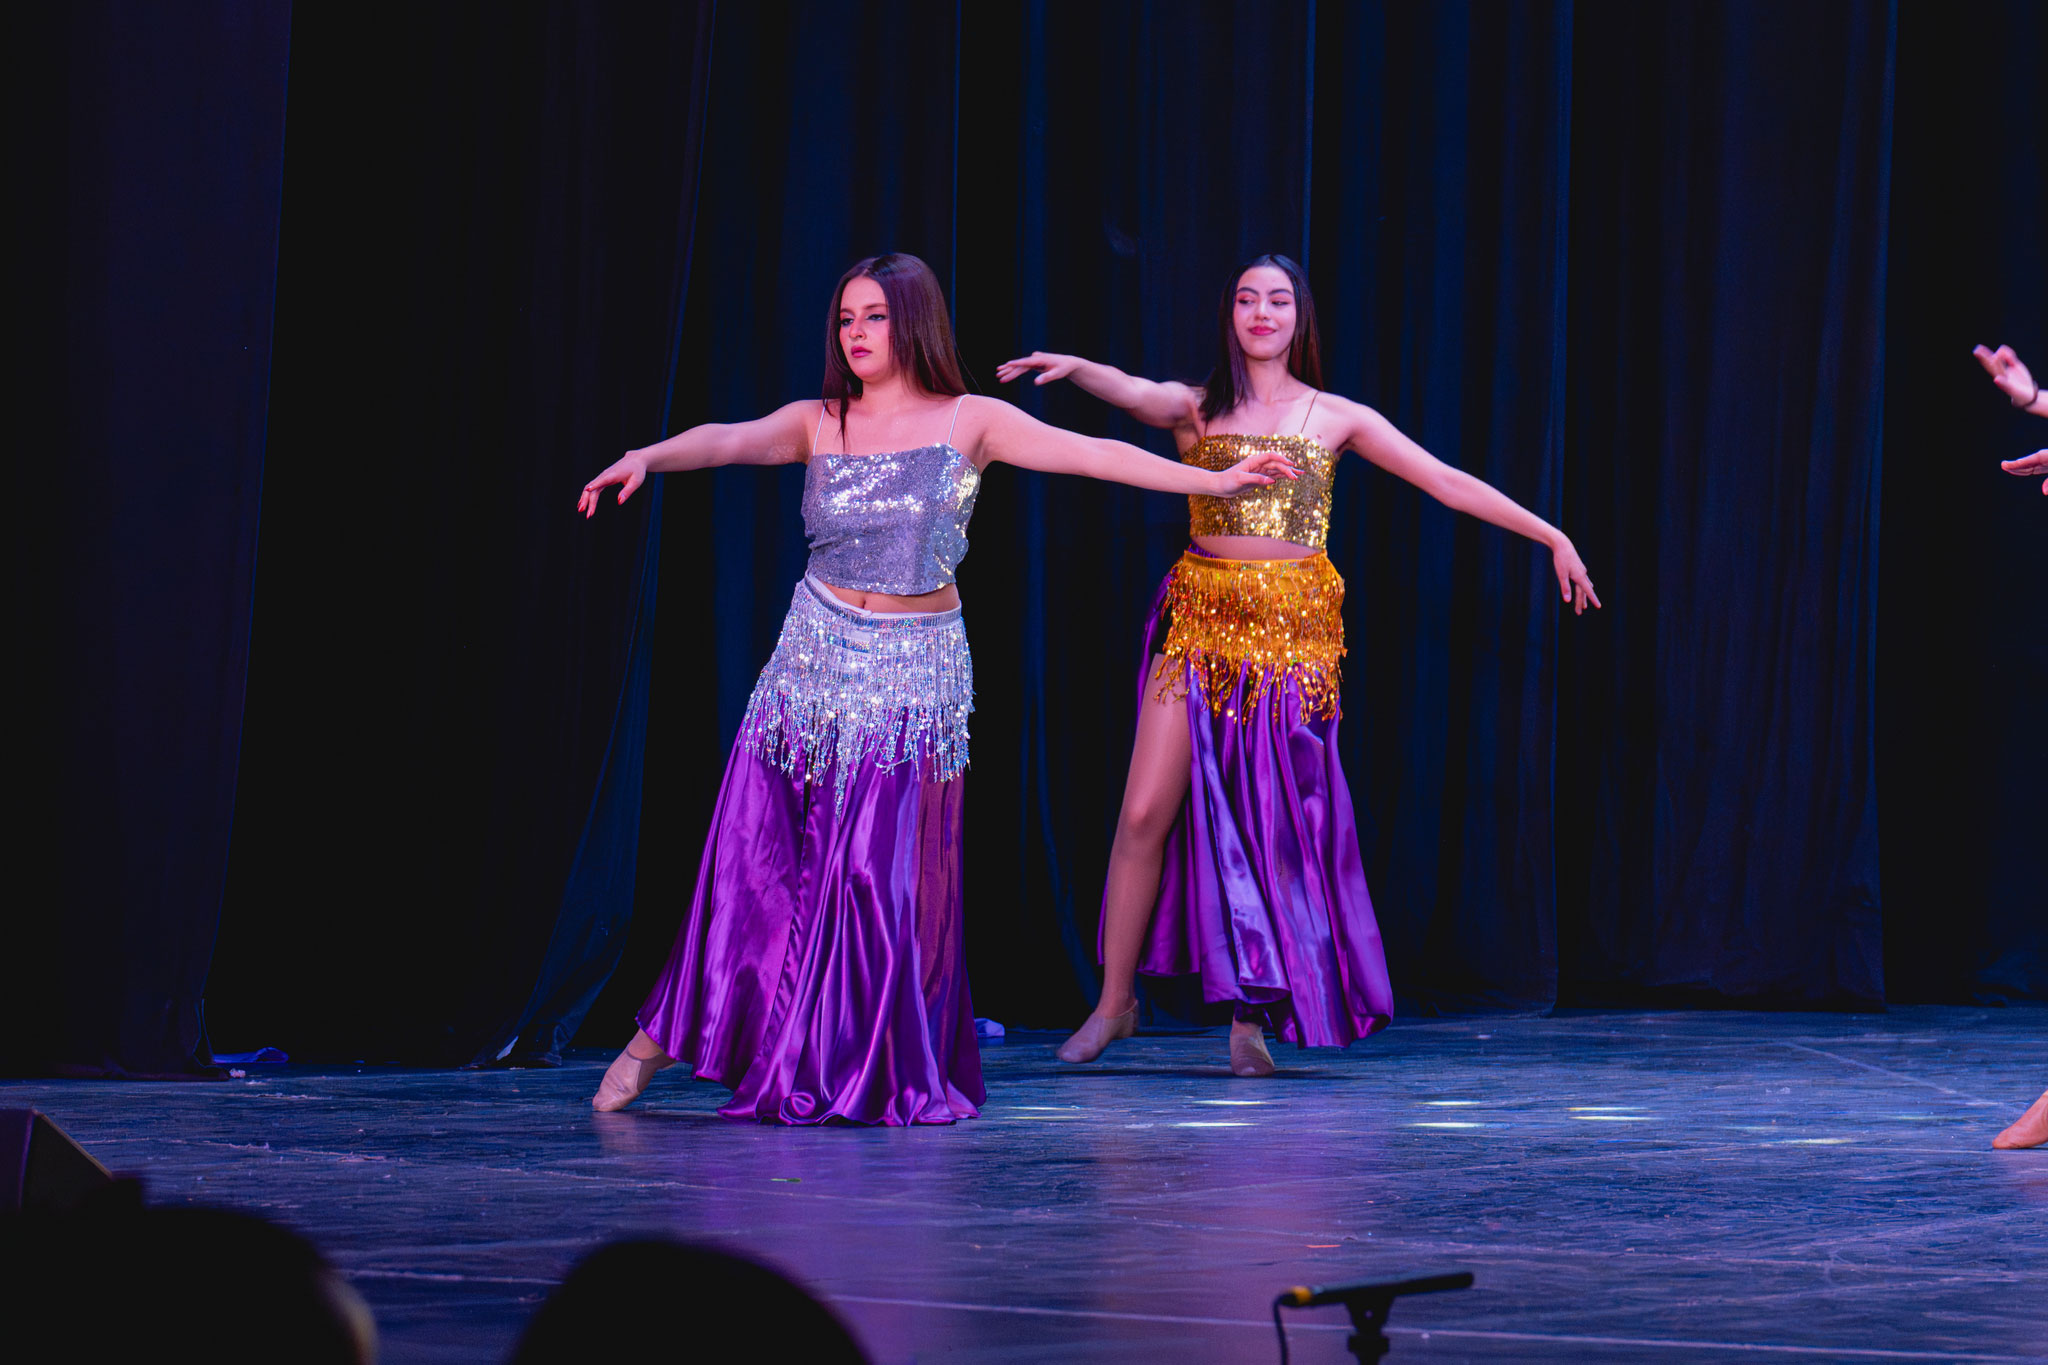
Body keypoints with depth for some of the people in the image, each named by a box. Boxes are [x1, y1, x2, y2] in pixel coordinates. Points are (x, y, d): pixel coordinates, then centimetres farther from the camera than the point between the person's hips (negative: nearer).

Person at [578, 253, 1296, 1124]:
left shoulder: (968, 422, 1)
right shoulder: (817, 425, 5)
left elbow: (1091, 455, -4)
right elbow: (727, 441, -11)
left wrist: (1213, 480, -10)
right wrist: (647, 457, -32)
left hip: (916, 670, -1)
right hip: (817, 658, 1)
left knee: (886, 873, -4)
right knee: (758, 857, 0)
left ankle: (882, 1075, 7)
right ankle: (658, 1038, 10)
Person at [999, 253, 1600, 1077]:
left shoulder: (1337, 418, 10)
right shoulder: (1195, 408, 7)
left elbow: (1446, 483, 8)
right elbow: (1132, 394, -15)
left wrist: (1551, 535, 4)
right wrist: (1072, 368, -37)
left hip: (1294, 634, 1)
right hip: (1201, 624, -1)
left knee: (1272, 822, 0)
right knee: (1145, 814, -5)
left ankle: (1251, 1016, 9)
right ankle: (1115, 1002, 8)